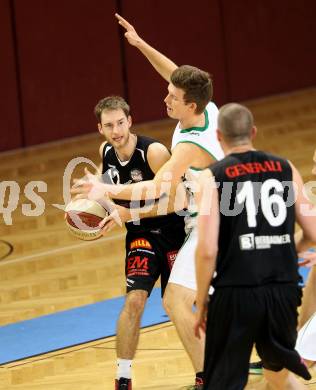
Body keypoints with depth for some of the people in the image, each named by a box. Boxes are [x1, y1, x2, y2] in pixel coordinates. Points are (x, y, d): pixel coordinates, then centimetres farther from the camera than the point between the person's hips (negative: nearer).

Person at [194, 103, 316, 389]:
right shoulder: (285, 168, 7)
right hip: (284, 290, 4)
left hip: (237, 292, -4)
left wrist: (201, 302, 0)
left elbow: (208, 250, -12)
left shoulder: (213, 176, -4)